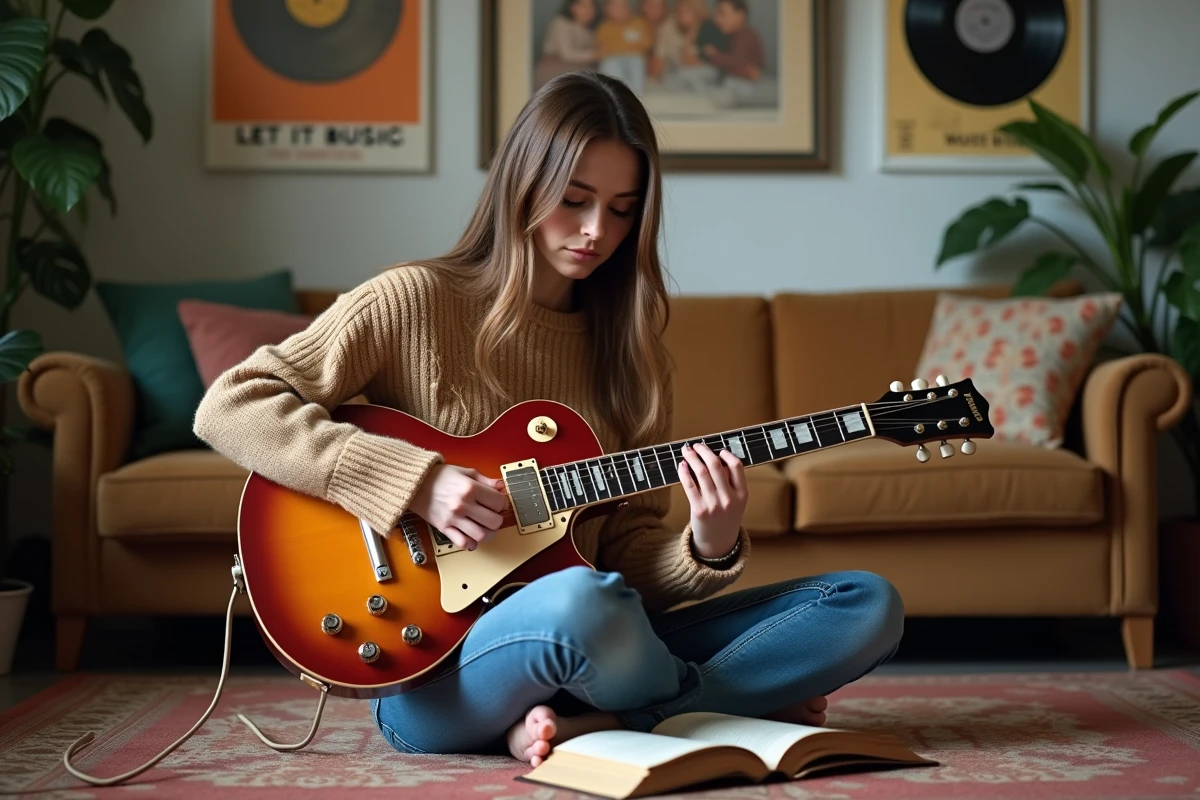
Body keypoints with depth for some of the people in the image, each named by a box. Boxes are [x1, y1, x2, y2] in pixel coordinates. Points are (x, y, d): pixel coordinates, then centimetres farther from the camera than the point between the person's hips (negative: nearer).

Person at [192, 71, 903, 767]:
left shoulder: (626, 349, 11)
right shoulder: (413, 303, -3)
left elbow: (627, 549, 8)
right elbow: (228, 406, -10)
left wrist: (710, 548, -15)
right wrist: (415, 479, -18)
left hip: (574, 653, 6)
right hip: (426, 670, -5)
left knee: (870, 607, -7)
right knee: (578, 602, -40)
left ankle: (582, 723, -18)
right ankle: (735, 709, -9)